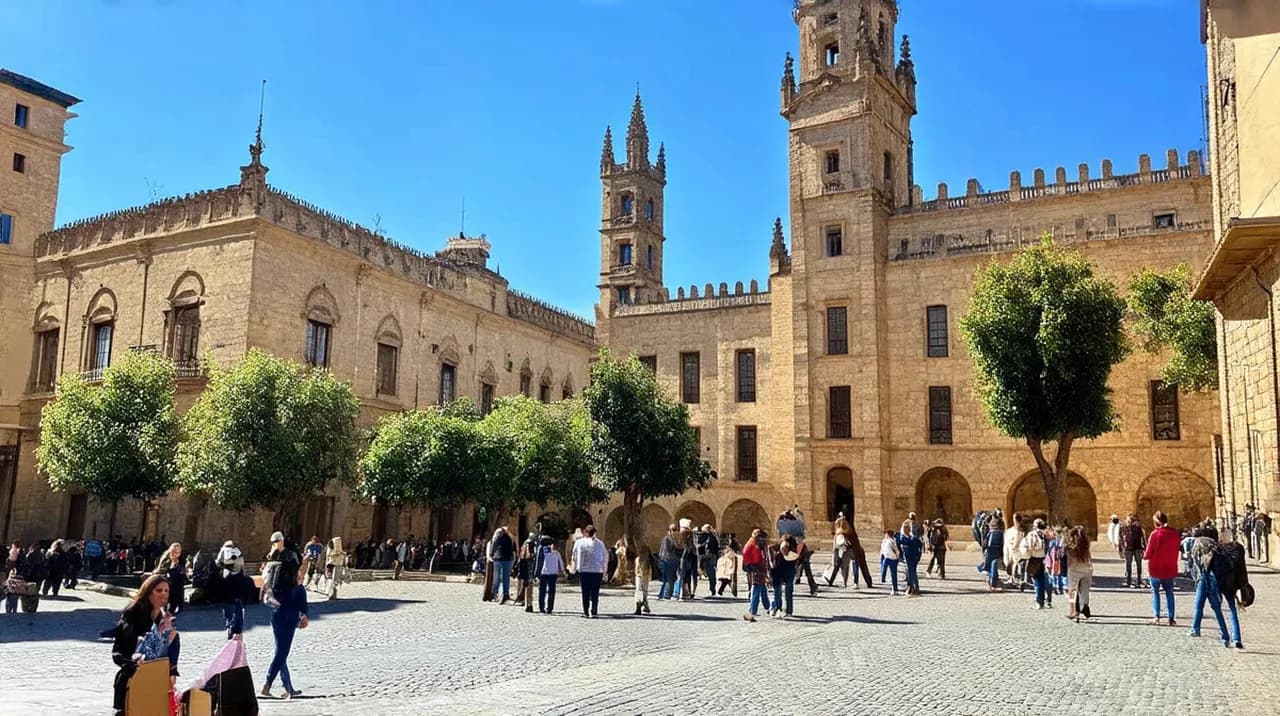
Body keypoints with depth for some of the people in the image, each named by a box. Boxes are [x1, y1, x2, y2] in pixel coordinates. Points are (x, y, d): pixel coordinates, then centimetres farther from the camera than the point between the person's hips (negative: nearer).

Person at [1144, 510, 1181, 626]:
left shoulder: (1155, 534, -17)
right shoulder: (1175, 533, -3)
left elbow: (1148, 554, -13)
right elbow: (1177, 549, 7)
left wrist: (1144, 555, 7)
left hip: (1155, 569, -3)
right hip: (1170, 569, 3)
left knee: (1155, 592, 11)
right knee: (1169, 593, 14)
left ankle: (1156, 616, 3)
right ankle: (1171, 619, 11)